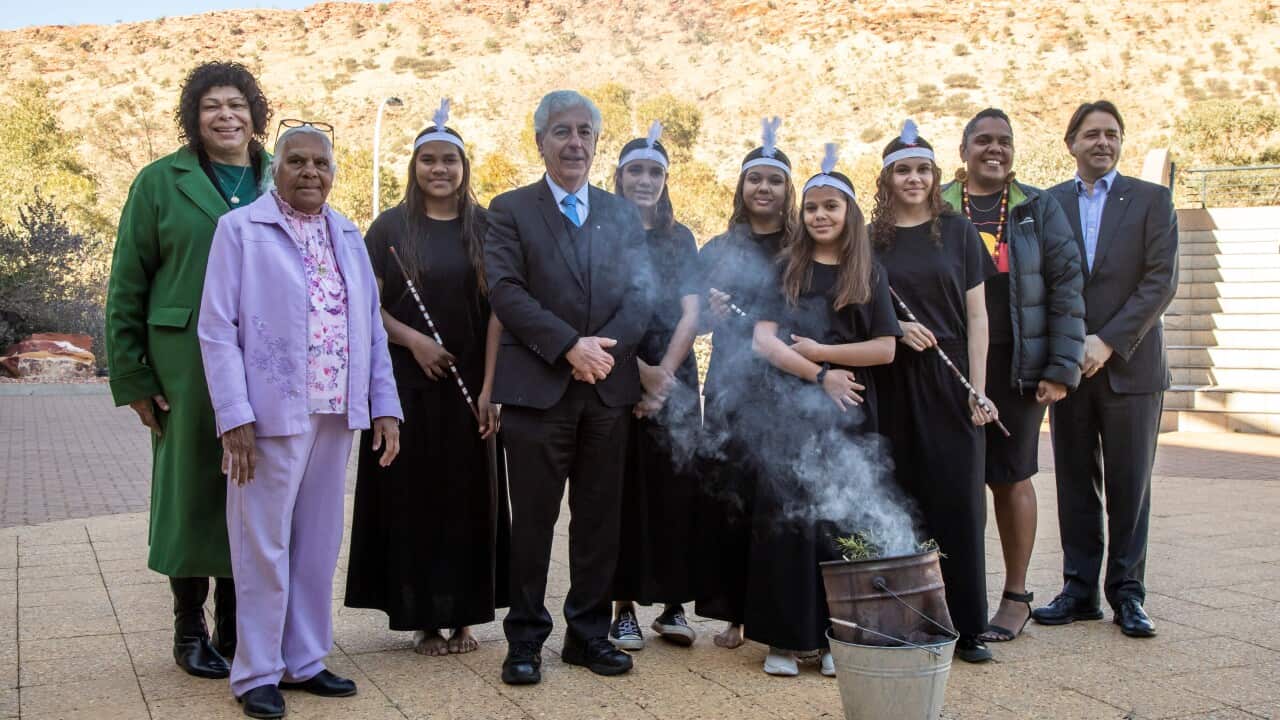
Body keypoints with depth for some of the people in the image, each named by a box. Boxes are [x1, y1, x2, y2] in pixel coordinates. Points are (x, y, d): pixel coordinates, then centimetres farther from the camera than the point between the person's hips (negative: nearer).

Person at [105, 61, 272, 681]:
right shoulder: (161, 182, 3)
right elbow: (127, 287, 2)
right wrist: (131, 378, -3)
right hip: (187, 364, -2)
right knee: (192, 490, 6)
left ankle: (236, 629, 21)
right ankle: (189, 632, 21)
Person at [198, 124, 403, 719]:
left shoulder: (348, 236, 14)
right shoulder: (240, 229, -1)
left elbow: (372, 327, 13)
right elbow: (217, 329, -7)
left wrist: (384, 405, 6)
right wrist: (235, 416, -14)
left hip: (336, 414, 5)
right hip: (272, 414, -5)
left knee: (319, 543, 12)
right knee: (265, 545, 3)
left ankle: (304, 661, 25)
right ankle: (257, 672, 16)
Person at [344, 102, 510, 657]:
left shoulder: (483, 227, 4)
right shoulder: (390, 227, 3)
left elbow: (497, 309, -1)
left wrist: (489, 388, -8)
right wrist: (413, 340, -15)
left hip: (467, 386, 1)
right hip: (407, 384, -1)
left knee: (467, 497, 4)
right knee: (412, 497, 2)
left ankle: (462, 615, 14)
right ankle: (422, 617, 11)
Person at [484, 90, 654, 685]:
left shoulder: (623, 214, 14)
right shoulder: (510, 210, 4)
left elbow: (640, 294, 6)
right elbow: (507, 291, -8)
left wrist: (605, 349, -11)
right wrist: (570, 346, -16)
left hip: (608, 387, 4)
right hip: (537, 387, -3)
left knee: (600, 519, 9)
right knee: (533, 520, 3)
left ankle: (589, 632, 21)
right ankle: (525, 639, 14)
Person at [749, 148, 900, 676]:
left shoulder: (868, 274, 7)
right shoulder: (785, 269, 7)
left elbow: (885, 349, 0)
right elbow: (764, 340, -3)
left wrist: (819, 351, -7)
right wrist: (820, 375, -13)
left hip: (849, 414, 0)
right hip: (790, 408, 0)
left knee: (841, 520, 1)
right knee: (787, 517, -2)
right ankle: (783, 637, 6)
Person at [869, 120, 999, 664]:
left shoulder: (957, 231, 6)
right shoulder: (870, 239, 7)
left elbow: (976, 315, 3)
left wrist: (978, 390, -5)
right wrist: (895, 328, -11)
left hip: (950, 382, 0)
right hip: (892, 385, 1)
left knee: (957, 501, -1)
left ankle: (966, 625, 8)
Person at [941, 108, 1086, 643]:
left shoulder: (1038, 209, 5)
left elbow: (1065, 288, 1)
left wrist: (1062, 368, -6)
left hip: (1017, 366, -1)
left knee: (1011, 478, 5)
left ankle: (1016, 597, 18)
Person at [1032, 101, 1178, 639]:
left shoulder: (1152, 200, 4)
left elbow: (1161, 280, -5)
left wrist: (1108, 342, -14)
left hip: (1130, 366, -1)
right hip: (1067, 367, 2)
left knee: (1129, 487, 3)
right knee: (1075, 484, 7)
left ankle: (1127, 594, 13)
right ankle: (1079, 590, 15)